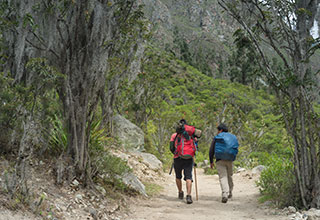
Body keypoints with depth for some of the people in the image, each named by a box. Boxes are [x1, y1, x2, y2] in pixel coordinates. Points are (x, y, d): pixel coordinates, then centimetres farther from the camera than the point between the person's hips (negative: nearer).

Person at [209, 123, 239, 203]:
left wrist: (211, 162, 11)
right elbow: (236, 149, 14)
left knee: (223, 177, -6)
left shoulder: (217, 138, 3)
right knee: (229, 176, 20)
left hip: (220, 160, -3)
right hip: (230, 160, 3)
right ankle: (230, 193, 36)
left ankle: (225, 195, -22)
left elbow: (211, 151, 1)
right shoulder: (233, 137, 13)